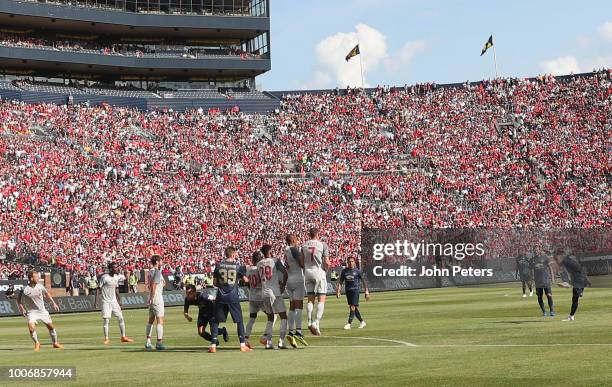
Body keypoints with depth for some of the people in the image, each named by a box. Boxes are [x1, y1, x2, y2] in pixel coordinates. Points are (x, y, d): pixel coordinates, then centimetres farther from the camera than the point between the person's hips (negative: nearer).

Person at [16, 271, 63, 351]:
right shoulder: (25, 290, -19)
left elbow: (46, 293, 13)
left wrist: (53, 303, 15)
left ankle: (55, 343, 31)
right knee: (31, 328, -24)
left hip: (42, 310, 4)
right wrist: (22, 310, -18)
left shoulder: (40, 286, -5)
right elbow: (19, 300, -9)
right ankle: (37, 344, 1)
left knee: (51, 326, 10)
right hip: (32, 312, -4)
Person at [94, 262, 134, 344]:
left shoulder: (116, 277, 8)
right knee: (106, 320, -7)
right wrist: (96, 301, -17)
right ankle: (106, 339, 1)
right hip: (106, 301, -6)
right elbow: (99, 289, -11)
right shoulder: (104, 277, -12)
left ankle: (123, 337, 11)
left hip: (114, 301, 6)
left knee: (121, 318, 4)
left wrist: (119, 300, 18)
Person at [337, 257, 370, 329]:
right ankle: (362, 322, 24)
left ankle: (349, 324, -14)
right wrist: (338, 291, -4)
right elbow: (340, 282, 8)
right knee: (354, 308, 9)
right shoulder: (344, 271, 7)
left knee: (353, 307, -13)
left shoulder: (357, 271, -2)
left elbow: (363, 281, 2)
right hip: (347, 290, 4)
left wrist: (367, 292, 0)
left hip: (355, 290, -4)